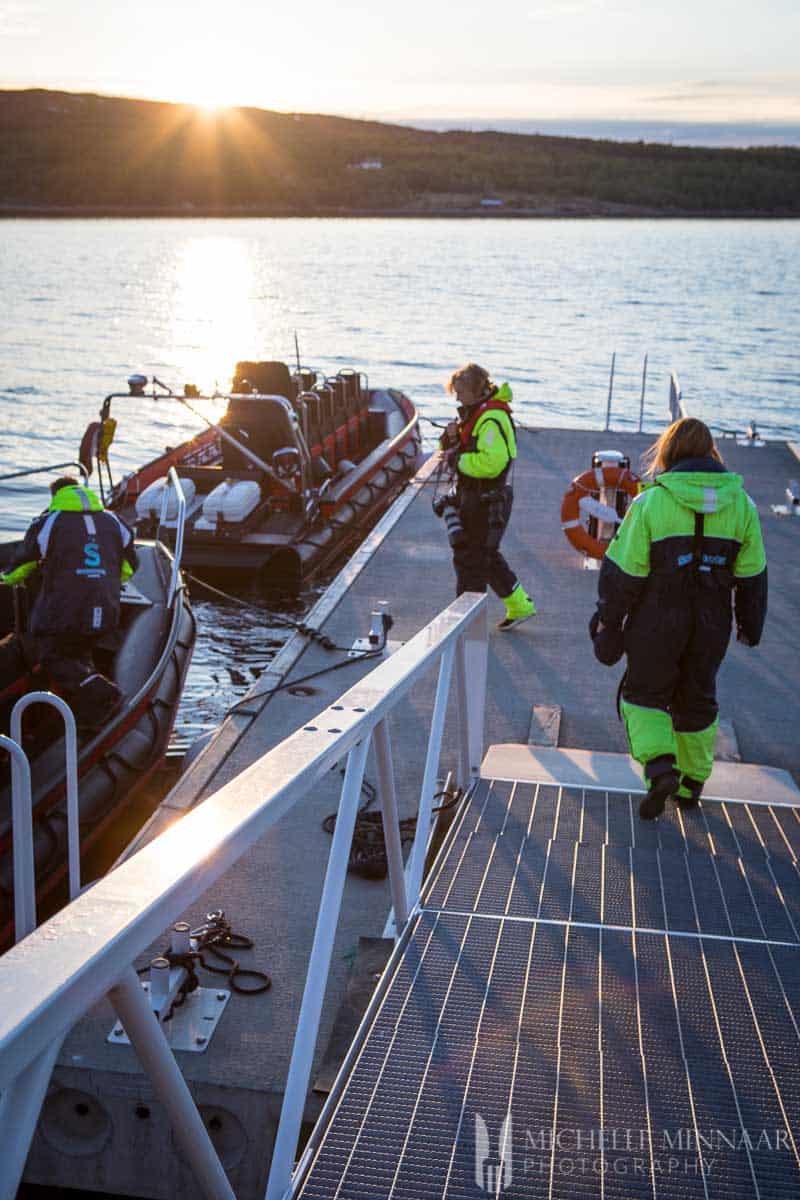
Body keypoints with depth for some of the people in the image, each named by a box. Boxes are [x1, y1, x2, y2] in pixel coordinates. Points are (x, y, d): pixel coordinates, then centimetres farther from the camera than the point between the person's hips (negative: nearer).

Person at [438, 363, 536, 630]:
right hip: (473, 499, 10)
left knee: (471, 558, 0)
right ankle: (520, 605, 30)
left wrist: (456, 459, -20)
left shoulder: (492, 419, -21)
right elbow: (460, 450, 20)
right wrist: (452, 438, -3)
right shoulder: (475, 413, 12)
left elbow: (492, 462, -32)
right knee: (486, 557, 20)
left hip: (487, 502, -10)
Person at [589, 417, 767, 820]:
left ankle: (659, 766, -9)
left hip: (657, 622, -3)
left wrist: (608, 621, 0)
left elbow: (624, 571, -10)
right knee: (697, 700, 19)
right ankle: (691, 783, 27)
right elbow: (752, 575, 6)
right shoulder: (741, 504, 0)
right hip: (711, 625, 4)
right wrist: (751, 625, 17)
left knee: (645, 695, 12)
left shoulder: (651, 502, -12)